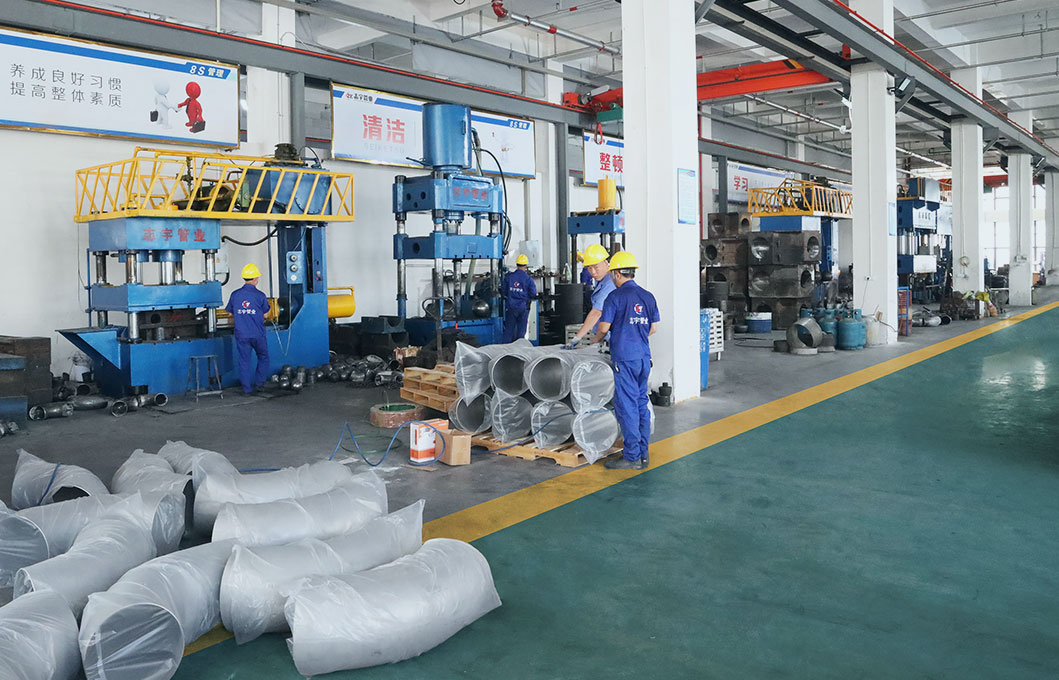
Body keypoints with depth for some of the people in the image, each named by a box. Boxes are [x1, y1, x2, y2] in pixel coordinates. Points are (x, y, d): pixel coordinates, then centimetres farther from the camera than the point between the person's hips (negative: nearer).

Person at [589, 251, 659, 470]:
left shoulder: (616, 296, -9)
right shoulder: (648, 296, 11)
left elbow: (604, 327, -7)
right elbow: (653, 328, 16)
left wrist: (595, 340, 13)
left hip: (625, 357, -7)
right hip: (644, 356, 7)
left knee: (627, 406, -3)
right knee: (642, 404, 12)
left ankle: (632, 456, -2)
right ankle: (642, 454, 18)